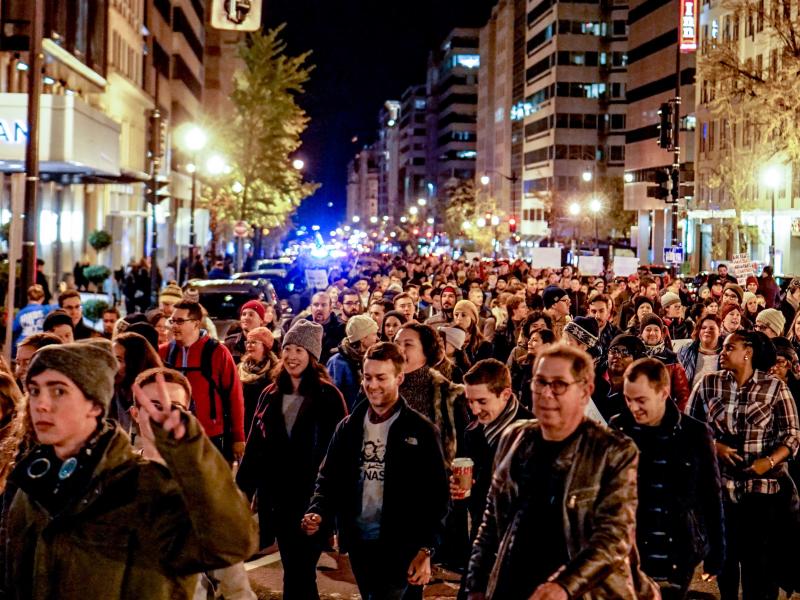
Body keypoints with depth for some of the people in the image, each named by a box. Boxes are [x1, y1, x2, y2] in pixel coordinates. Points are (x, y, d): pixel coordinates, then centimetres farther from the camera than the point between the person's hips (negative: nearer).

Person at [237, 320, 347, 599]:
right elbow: (254, 447, 11)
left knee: (299, 572, -2)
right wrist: (242, 489, 8)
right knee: (294, 570, 10)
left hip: (311, 496, -4)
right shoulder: (270, 395, 9)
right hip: (277, 495, 4)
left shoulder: (328, 396, -6)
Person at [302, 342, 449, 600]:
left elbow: (436, 494, -8)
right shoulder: (349, 426, 8)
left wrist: (426, 550, -15)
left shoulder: (420, 430, -5)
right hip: (358, 541, 5)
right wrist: (318, 512, -10)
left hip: (401, 545, -5)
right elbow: (329, 478, 10)